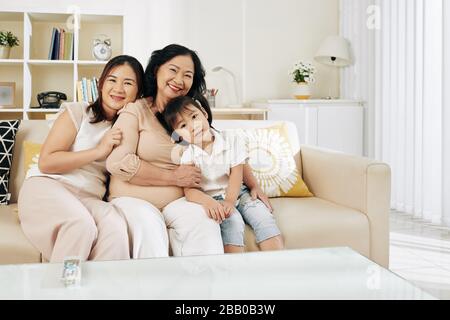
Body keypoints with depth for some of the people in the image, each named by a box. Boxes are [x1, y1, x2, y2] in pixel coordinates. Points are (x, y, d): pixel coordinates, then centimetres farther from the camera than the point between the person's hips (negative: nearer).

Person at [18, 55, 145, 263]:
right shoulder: (77, 112, 3)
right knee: (82, 225, -35)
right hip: (47, 186, -3)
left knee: (115, 226, -32)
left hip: (90, 199, 3)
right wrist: (99, 151, -10)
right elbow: (45, 162, -3)